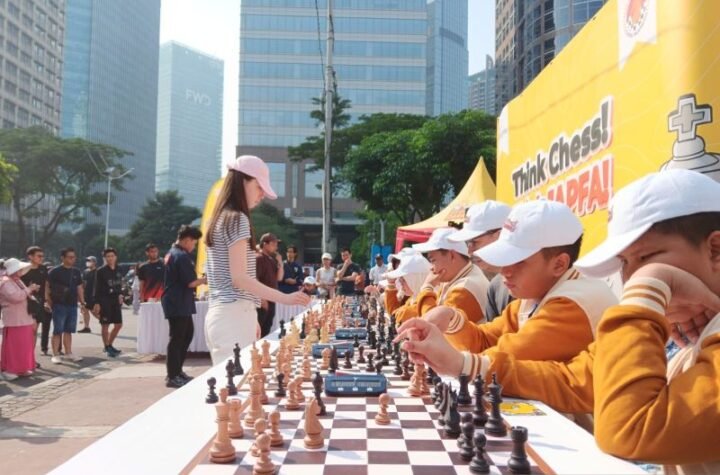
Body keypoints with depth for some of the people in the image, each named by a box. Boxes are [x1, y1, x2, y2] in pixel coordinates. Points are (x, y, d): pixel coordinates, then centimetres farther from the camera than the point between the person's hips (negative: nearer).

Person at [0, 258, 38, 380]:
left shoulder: (17, 281, 15)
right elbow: (15, 297, -26)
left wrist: (32, 290, 9)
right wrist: (29, 289, -18)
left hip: (23, 318, 9)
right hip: (13, 320, -9)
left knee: (24, 344, 12)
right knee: (12, 345, -5)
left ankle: (21, 368, 20)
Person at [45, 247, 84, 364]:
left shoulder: (76, 272, 11)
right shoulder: (54, 271, -6)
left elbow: (79, 288, 17)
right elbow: (47, 287, -8)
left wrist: (82, 302, 12)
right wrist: (47, 300, -14)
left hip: (73, 305, 5)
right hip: (59, 305, -5)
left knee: (68, 331, 12)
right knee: (58, 331, -2)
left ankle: (68, 353, 20)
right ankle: (55, 355, 4)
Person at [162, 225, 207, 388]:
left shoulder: (172, 253, 15)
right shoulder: (182, 256, -18)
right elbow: (191, 282, -20)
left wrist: (200, 280, 13)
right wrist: (205, 280, -3)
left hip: (175, 302, 11)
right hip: (179, 304, -11)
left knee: (187, 334, 17)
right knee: (177, 338, -5)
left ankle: (176, 370, 22)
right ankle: (172, 377, 0)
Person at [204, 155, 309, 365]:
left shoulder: (220, 219, 18)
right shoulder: (237, 219, -10)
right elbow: (239, 278, -16)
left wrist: (250, 317, 20)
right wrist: (284, 297, -17)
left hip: (219, 313, 9)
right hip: (233, 314, -9)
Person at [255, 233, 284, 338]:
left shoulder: (272, 259, 14)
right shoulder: (258, 258, -11)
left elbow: (279, 278, 14)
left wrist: (280, 262, 1)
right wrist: (261, 298, -20)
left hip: (271, 300, 9)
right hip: (262, 301, -9)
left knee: (267, 329, 13)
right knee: (259, 329, -7)